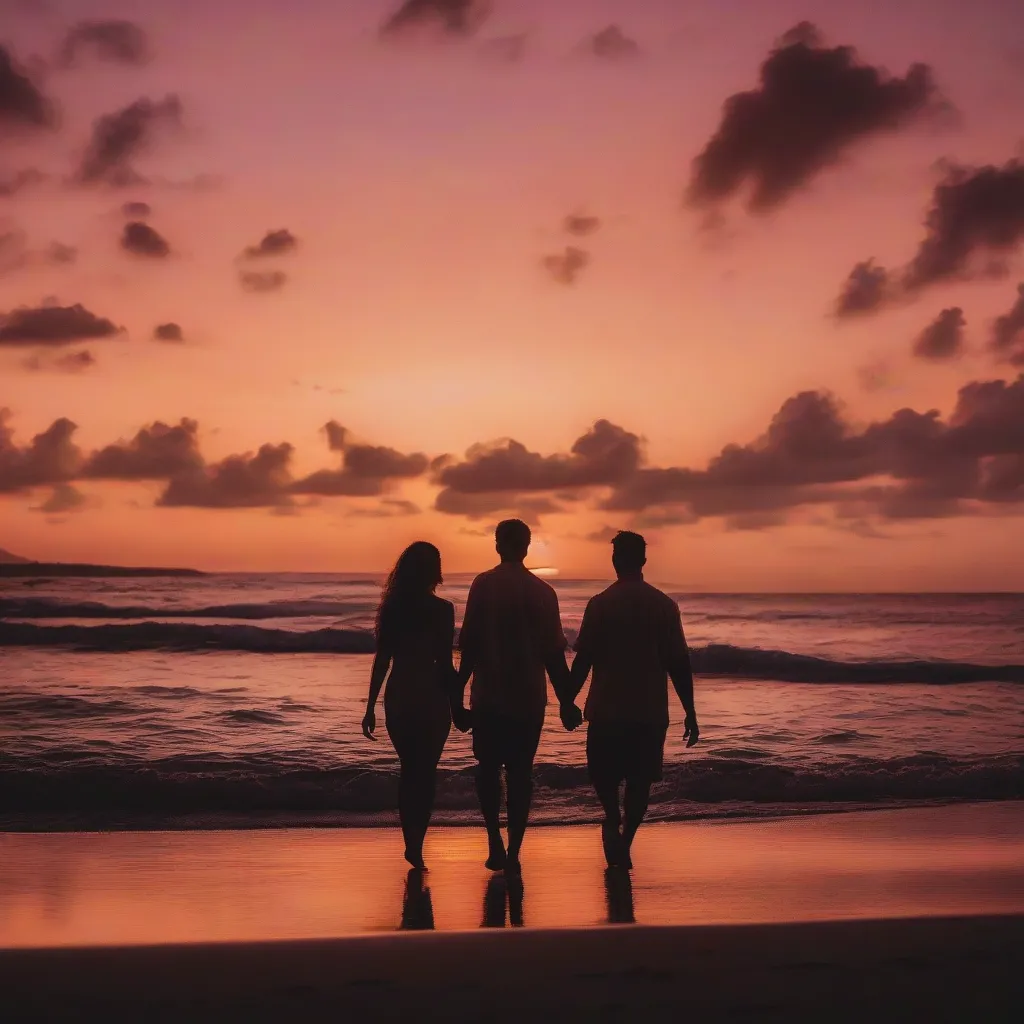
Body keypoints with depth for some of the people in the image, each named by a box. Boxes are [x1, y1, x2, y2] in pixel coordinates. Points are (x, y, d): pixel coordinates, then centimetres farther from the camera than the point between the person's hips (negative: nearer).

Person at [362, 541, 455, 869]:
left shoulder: (392, 608, 3)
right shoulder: (441, 609, -9)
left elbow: (382, 660, 4)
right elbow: (445, 663, -11)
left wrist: (371, 706, 9)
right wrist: (457, 704, -2)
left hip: (398, 696, 4)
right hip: (431, 698, -4)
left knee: (409, 770, 17)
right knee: (425, 771, 5)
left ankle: (412, 842, 21)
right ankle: (415, 843, -5)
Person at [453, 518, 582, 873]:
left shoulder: (484, 585, -5)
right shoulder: (543, 591, 0)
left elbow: (469, 646, -8)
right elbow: (554, 653, 1)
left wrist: (458, 696, -2)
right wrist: (566, 702, 10)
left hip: (489, 696, -1)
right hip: (529, 698, 1)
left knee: (489, 767, 15)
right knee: (520, 772, 9)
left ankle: (495, 841, 3)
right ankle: (513, 852, 6)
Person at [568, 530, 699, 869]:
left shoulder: (600, 604, -5)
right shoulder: (665, 605, -1)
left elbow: (584, 659, -6)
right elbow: (679, 663, -2)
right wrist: (690, 712, 4)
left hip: (607, 707, -1)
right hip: (650, 710, 1)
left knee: (603, 769, 16)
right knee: (640, 778, 14)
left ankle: (613, 818, -10)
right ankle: (624, 842, 10)